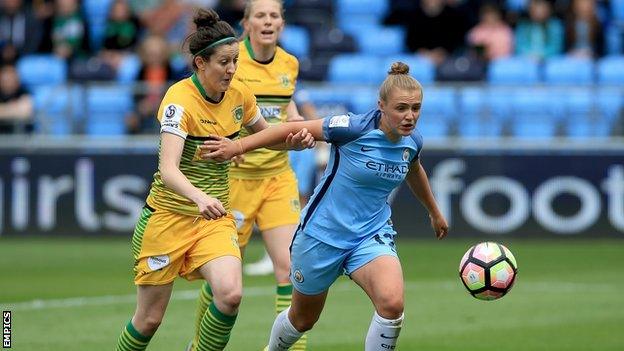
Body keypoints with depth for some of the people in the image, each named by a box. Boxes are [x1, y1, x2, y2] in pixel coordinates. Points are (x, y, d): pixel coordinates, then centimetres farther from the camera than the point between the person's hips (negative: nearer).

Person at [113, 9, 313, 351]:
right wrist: (200, 197, -50)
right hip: (169, 216, -4)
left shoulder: (239, 94, -2)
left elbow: (265, 134, 19)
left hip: (215, 217, 4)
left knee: (230, 294, -22)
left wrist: (295, 139, -4)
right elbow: (168, 170, -31)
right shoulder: (180, 99, -20)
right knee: (149, 319, 2)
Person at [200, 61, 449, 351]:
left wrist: (434, 212, 34)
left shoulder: (412, 141, -6)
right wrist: (237, 146, -19)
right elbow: (295, 129, -16)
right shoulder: (356, 128, -23)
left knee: (392, 303, -27)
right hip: (323, 233, -3)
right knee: (303, 318, 18)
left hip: (371, 235, 3)